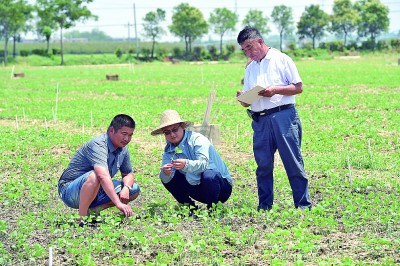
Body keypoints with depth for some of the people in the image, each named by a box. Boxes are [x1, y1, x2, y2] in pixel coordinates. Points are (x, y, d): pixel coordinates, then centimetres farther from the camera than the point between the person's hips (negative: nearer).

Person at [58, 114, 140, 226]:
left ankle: (93, 210, -8)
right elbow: (103, 176, -39)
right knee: (94, 176, -39)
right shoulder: (98, 145, -25)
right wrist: (118, 203, -47)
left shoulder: (123, 149, 3)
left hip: (95, 192, 9)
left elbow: (128, 174, 13)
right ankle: (81, 218, -27)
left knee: (134, 189, -1)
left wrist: (126, 188, -12)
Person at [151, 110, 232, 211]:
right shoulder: (169, 149, 3)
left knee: (208, 175, -38)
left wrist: (186, 164, -53)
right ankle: (190, 208, 2)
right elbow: (165, 179, -12)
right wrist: (165, 173, -37)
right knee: (167, 178, -7)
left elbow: (204, 164, -33)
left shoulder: (197, 139, -15)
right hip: (196, 187, 6)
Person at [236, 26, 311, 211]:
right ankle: (264, 206, 11)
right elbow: (247, 102, 20)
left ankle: (303, 205, -1)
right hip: (260, 121, 5)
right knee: (263, 164, 4)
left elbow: (298, 87, -1)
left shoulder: (281, 59, 4)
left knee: (293, 161, -5)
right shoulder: (250, 69, 20)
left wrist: (275, 90, -13)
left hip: (283, 116, -5)